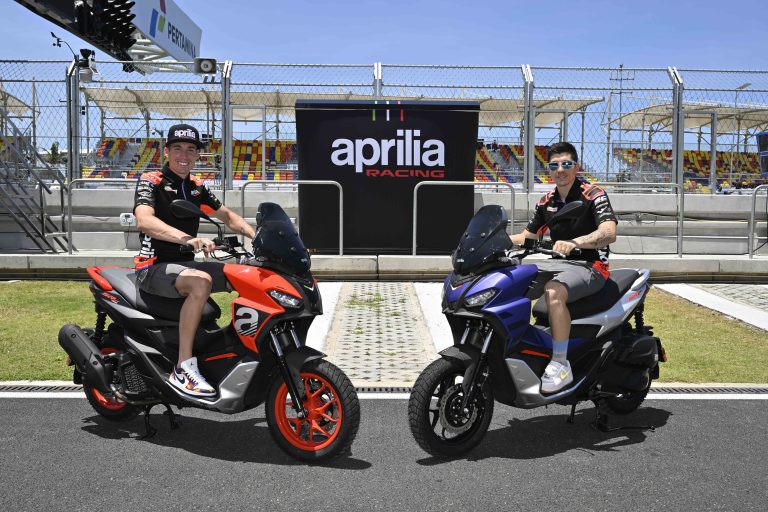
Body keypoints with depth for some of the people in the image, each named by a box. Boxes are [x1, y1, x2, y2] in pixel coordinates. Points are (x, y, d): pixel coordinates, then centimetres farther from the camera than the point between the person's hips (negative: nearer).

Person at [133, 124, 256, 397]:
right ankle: (183, 367, -32)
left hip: (185, 263, 7)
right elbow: (144, 220, -27)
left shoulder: (196, 187, 13)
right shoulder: (150, 181, -8)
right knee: (201, 282, -37)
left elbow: (227, 216, 21)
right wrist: (188, 239, -42)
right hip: (154, 267, -7)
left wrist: (256, 236, 2)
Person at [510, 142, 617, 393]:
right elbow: (526, 236, 20)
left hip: (590, 266, -7)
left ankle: (560, 365, -29)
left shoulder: (593, 195, -8)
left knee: (554, 292, -36)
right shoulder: (547, 202, 13)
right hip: (557, 263, 7)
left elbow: (609, 233, -24)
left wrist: (574, 243, -40)